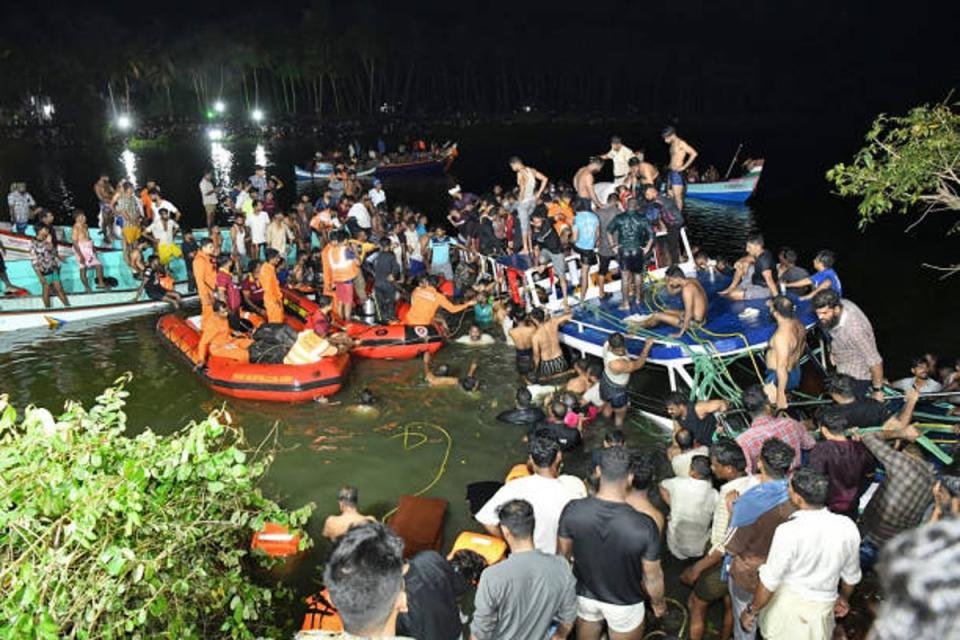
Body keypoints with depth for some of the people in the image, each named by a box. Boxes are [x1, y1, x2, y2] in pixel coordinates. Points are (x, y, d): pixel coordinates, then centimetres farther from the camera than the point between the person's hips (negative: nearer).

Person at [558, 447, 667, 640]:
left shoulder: (573, 511, -26)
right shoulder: (644, 526, -34)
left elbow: (563, 555, -8)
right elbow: (652, 576, -18)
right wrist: (658, 603, 4)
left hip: (584, 594, 2)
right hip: (625, 603, -2)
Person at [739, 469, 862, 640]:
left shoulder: (788, 531, -25)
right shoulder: (847, 527, -11)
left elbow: (768, 582, -17)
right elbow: (851, 575, 6)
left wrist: (751, 611, -1)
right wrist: (844, 597, 27)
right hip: (823, 608, 4)